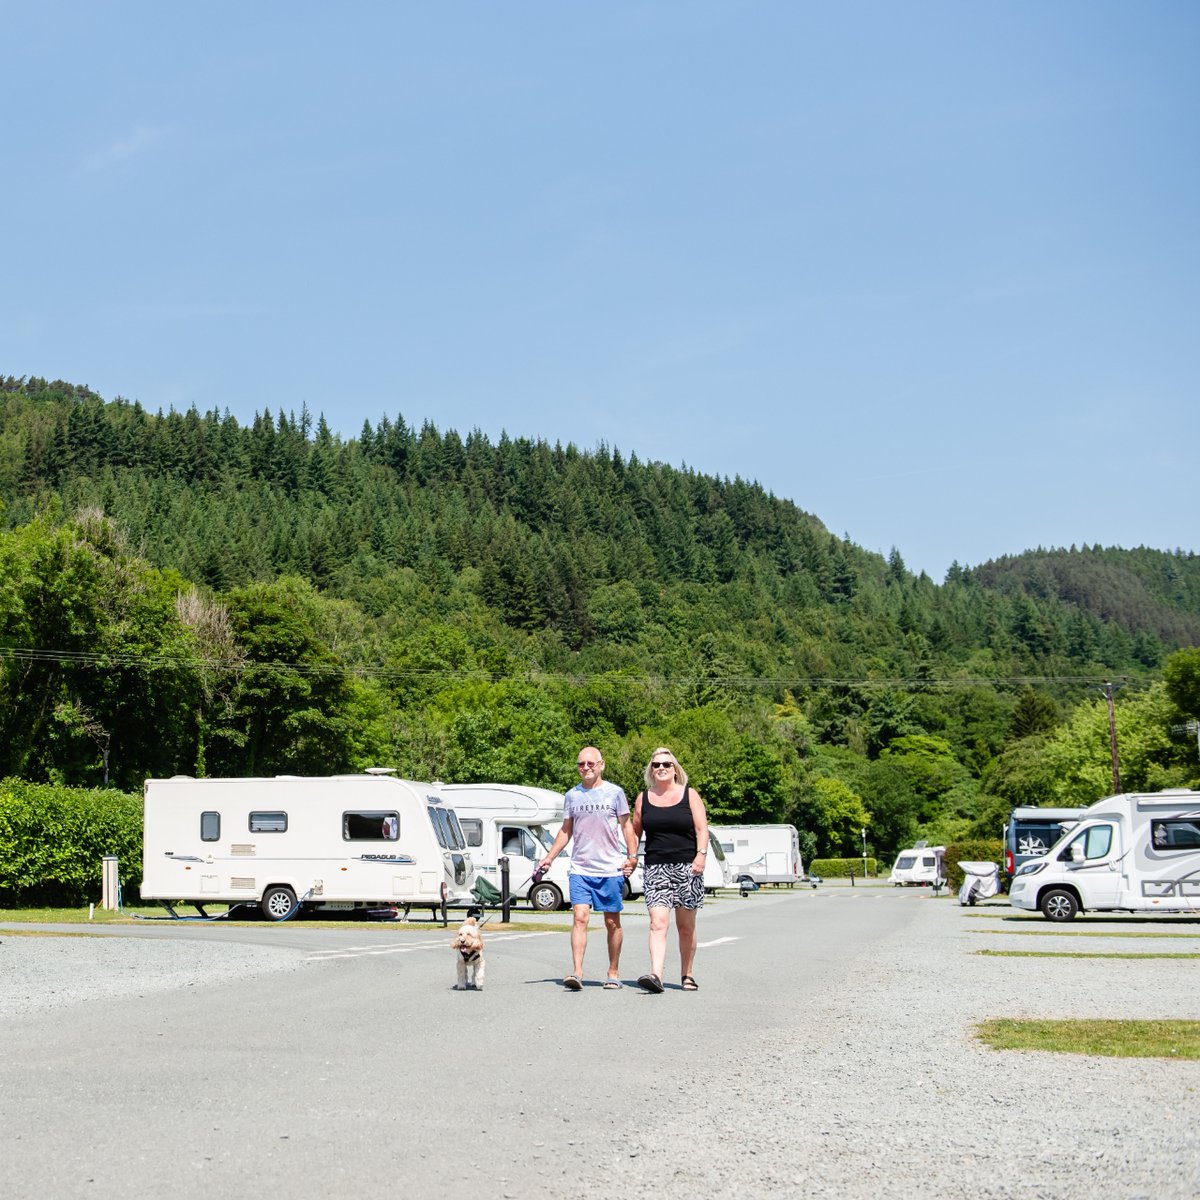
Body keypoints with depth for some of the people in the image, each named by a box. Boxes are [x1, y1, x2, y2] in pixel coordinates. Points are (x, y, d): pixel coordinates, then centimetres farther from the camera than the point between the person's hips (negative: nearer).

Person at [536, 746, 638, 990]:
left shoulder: (614, 792, 2)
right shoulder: (571, 796, 9)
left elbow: (626, 826, 6)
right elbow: (566, 830, 17)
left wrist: (632, 856, -5)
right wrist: (549, 858, 10)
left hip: (611, 869, -1)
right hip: (580, 869, 1)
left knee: (612, 922, 6)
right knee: (579, 918, -12)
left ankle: (613, 973, 17)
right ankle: (577, 972, -16)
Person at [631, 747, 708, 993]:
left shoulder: (689, 794, 6)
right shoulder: (643, 798, 11)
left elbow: (702, 828, 0)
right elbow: (635, 832, 16)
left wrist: (701, 854, -14)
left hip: (687, 867, 0)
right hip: (656, 868, 0)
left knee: (686, 927, 7)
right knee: (658, 922, -15)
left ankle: (687, 975, 19)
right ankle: (656, 975, -26)